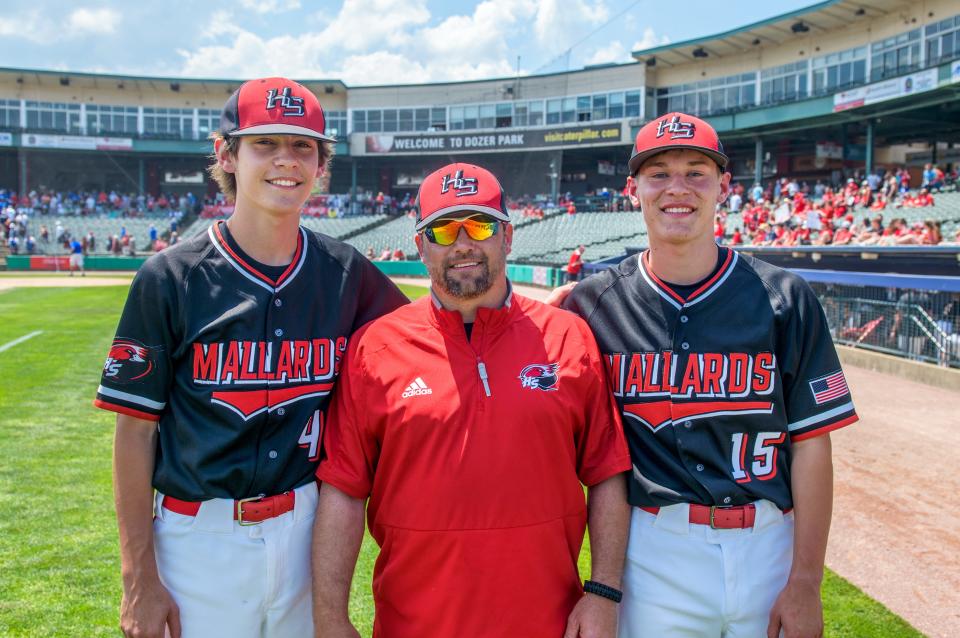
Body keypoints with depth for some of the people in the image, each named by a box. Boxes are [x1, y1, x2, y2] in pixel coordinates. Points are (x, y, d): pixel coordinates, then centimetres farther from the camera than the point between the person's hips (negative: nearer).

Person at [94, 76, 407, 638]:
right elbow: (136, 430, -6)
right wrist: (139, 577, -7)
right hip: (199, 537, -2)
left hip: (307, 529, 3)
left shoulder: (347, 274, 0)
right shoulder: (172, 276, -7)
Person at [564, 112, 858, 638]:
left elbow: (810, 446, -2)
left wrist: (805, 584, -5)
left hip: (769, 548, 1)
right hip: (651, 550, 0)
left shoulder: (786, 299, -2)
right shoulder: (592, 303, 0)